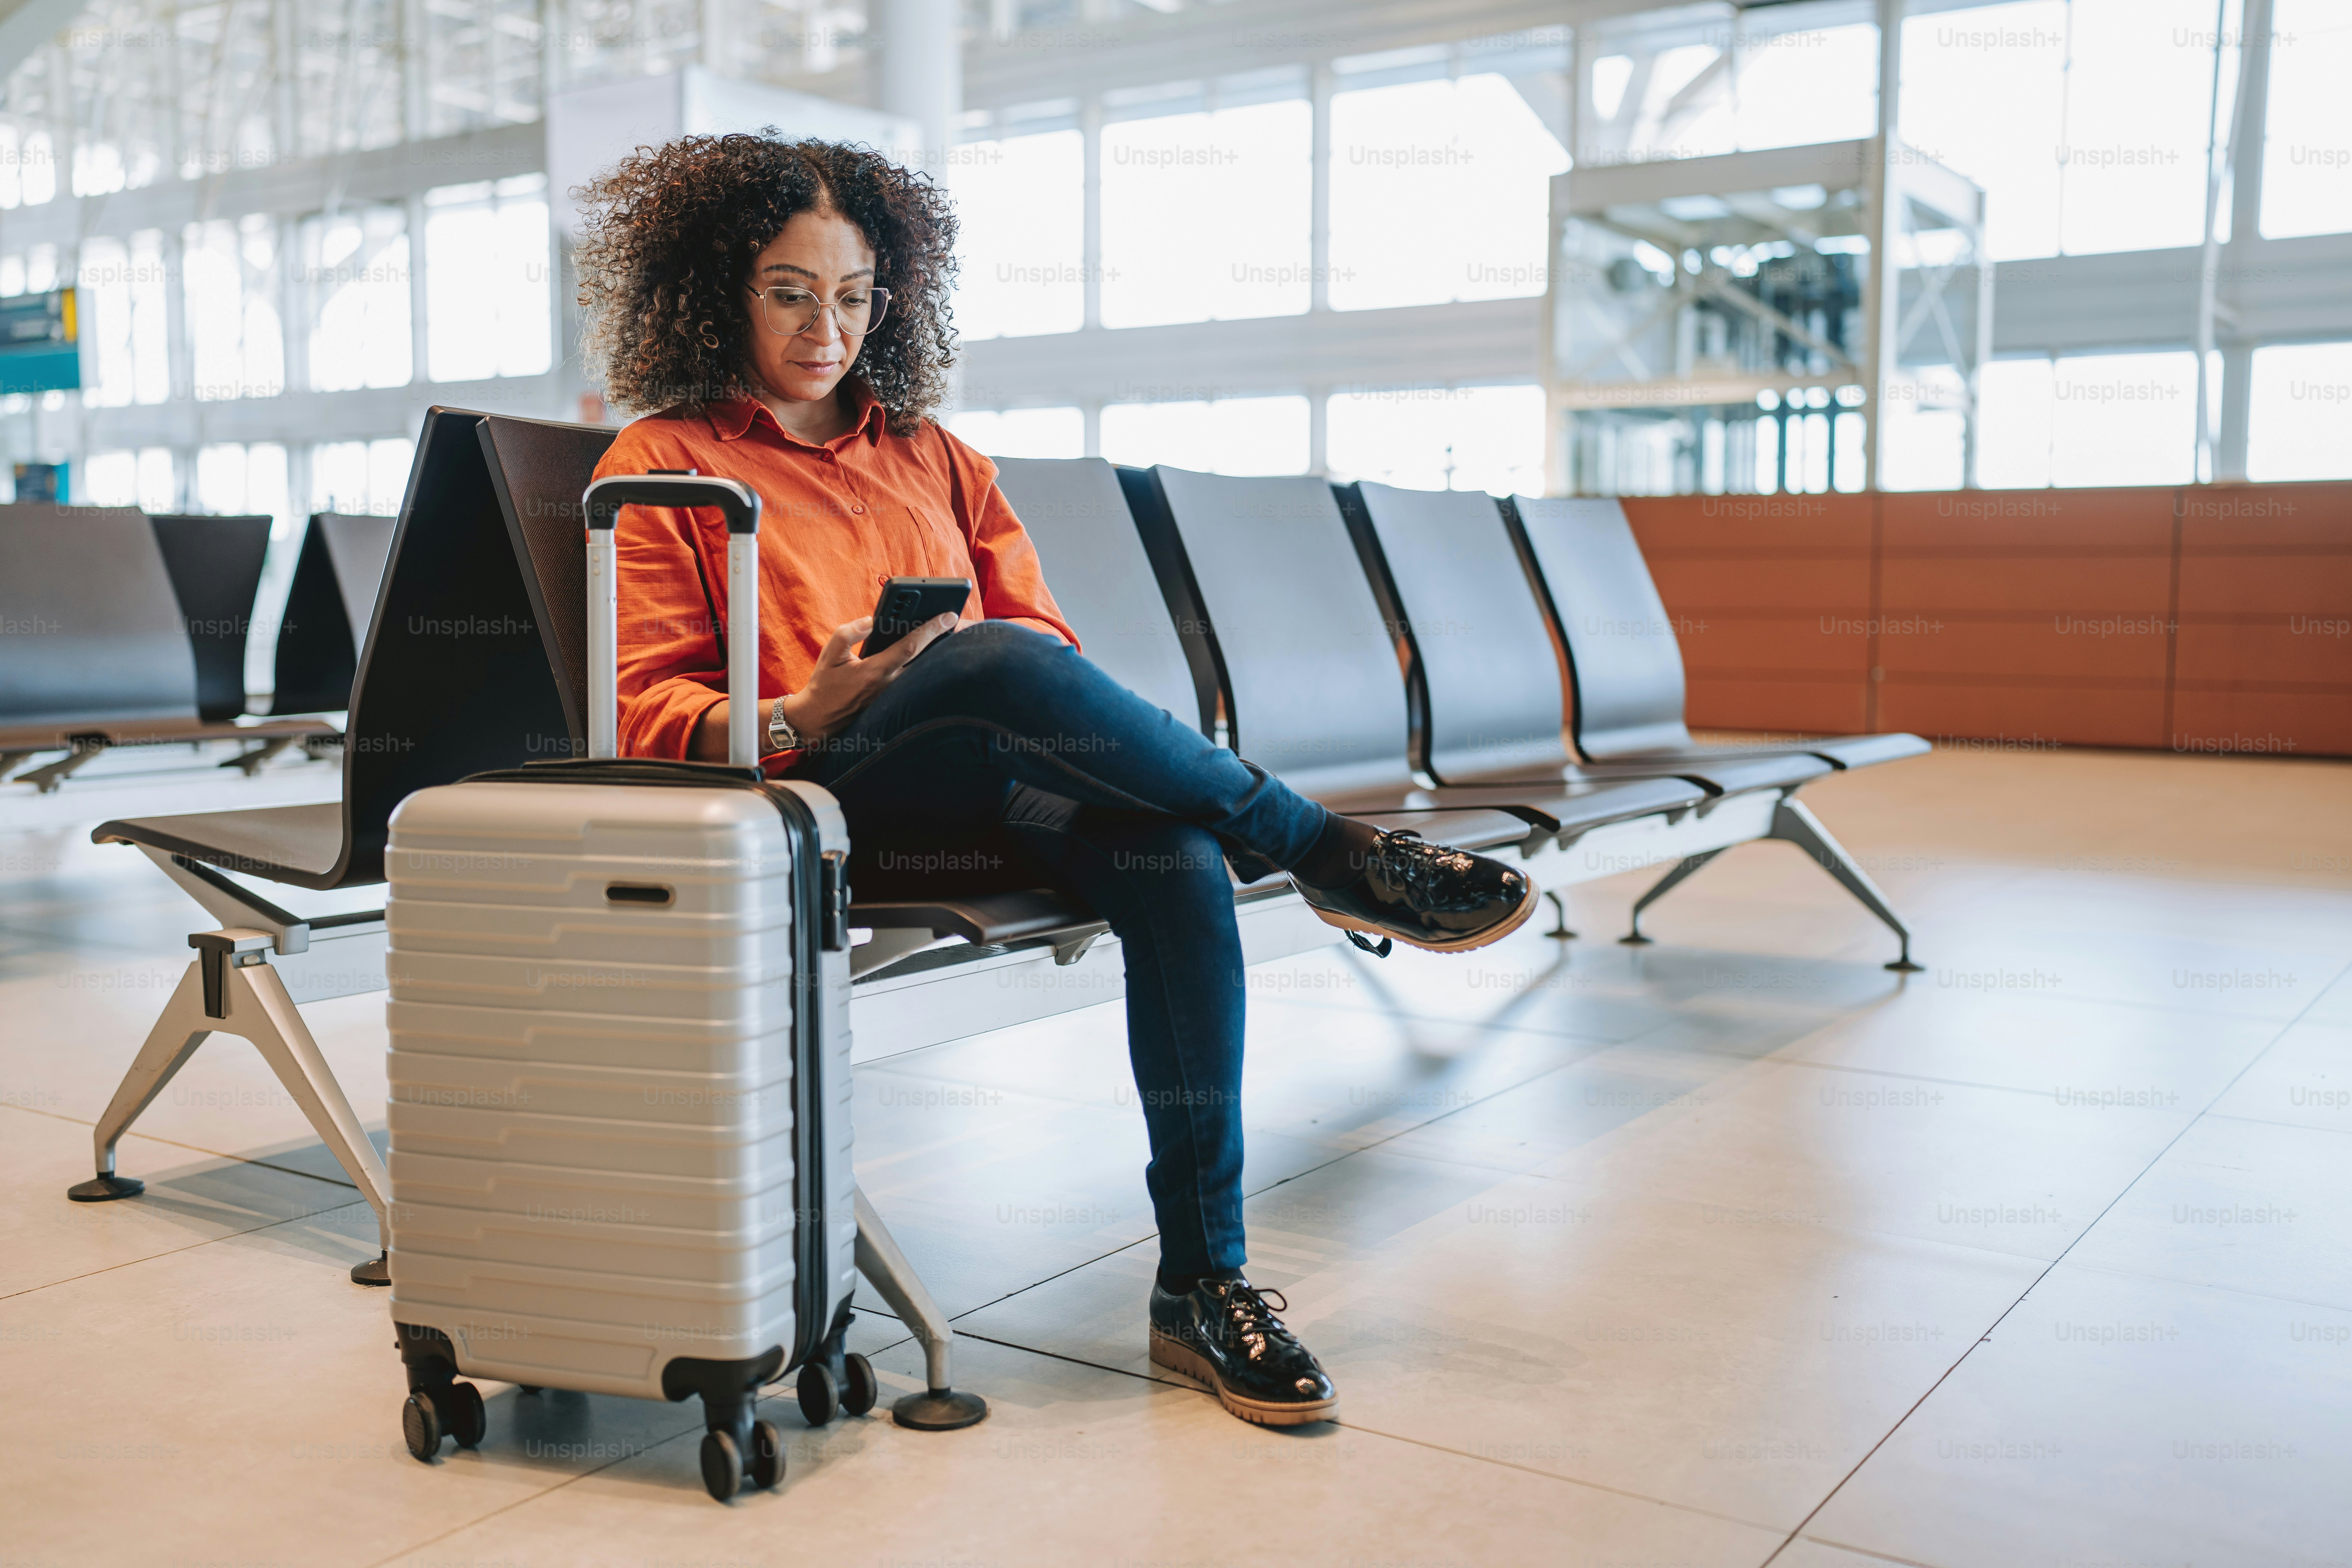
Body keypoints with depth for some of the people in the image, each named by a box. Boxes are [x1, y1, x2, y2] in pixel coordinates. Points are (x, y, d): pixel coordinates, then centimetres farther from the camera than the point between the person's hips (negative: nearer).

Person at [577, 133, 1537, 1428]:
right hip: (809, 807, -4)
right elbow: (647, 716, 4)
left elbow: (1048, 632, 21)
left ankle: (1202, 1280, -26)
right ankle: (1331, 856, -21)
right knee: (993, 663, -37)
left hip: (1002, 799, 4)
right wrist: (806, 713, -16)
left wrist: (1065, 718, -5)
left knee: (1174, 853, -31)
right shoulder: (662, 466, 14)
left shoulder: (934, 456, 28)